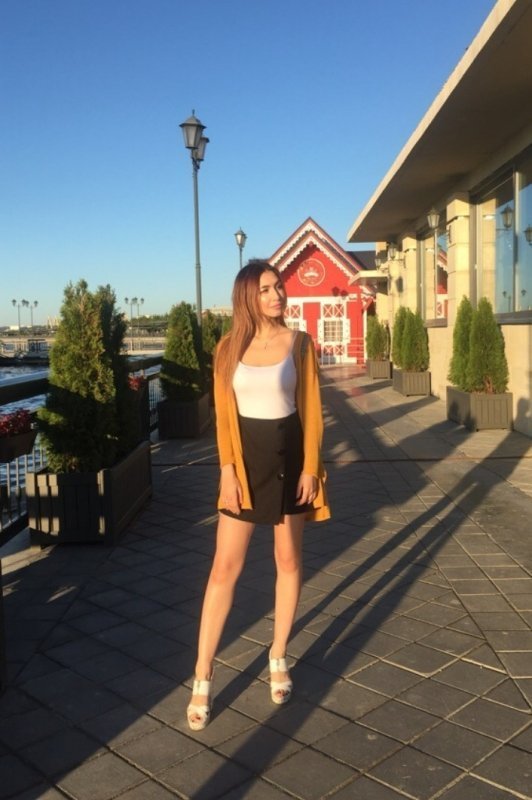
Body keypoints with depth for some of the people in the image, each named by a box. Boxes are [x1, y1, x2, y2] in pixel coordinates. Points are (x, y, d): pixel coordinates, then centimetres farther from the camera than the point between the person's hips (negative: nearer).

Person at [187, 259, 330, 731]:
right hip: (245, 458, 0)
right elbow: (224, 414, 0)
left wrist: (310, 466, -8)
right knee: (225, 567, 0)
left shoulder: (299, 343, -2)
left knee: (288, 560, 11)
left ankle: (278, 657, 30)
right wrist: (228, 470, -7)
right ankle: (203, 677, 10)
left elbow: (311, 409, -2)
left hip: (289, 455, 0)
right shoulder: (229, 349, 0)